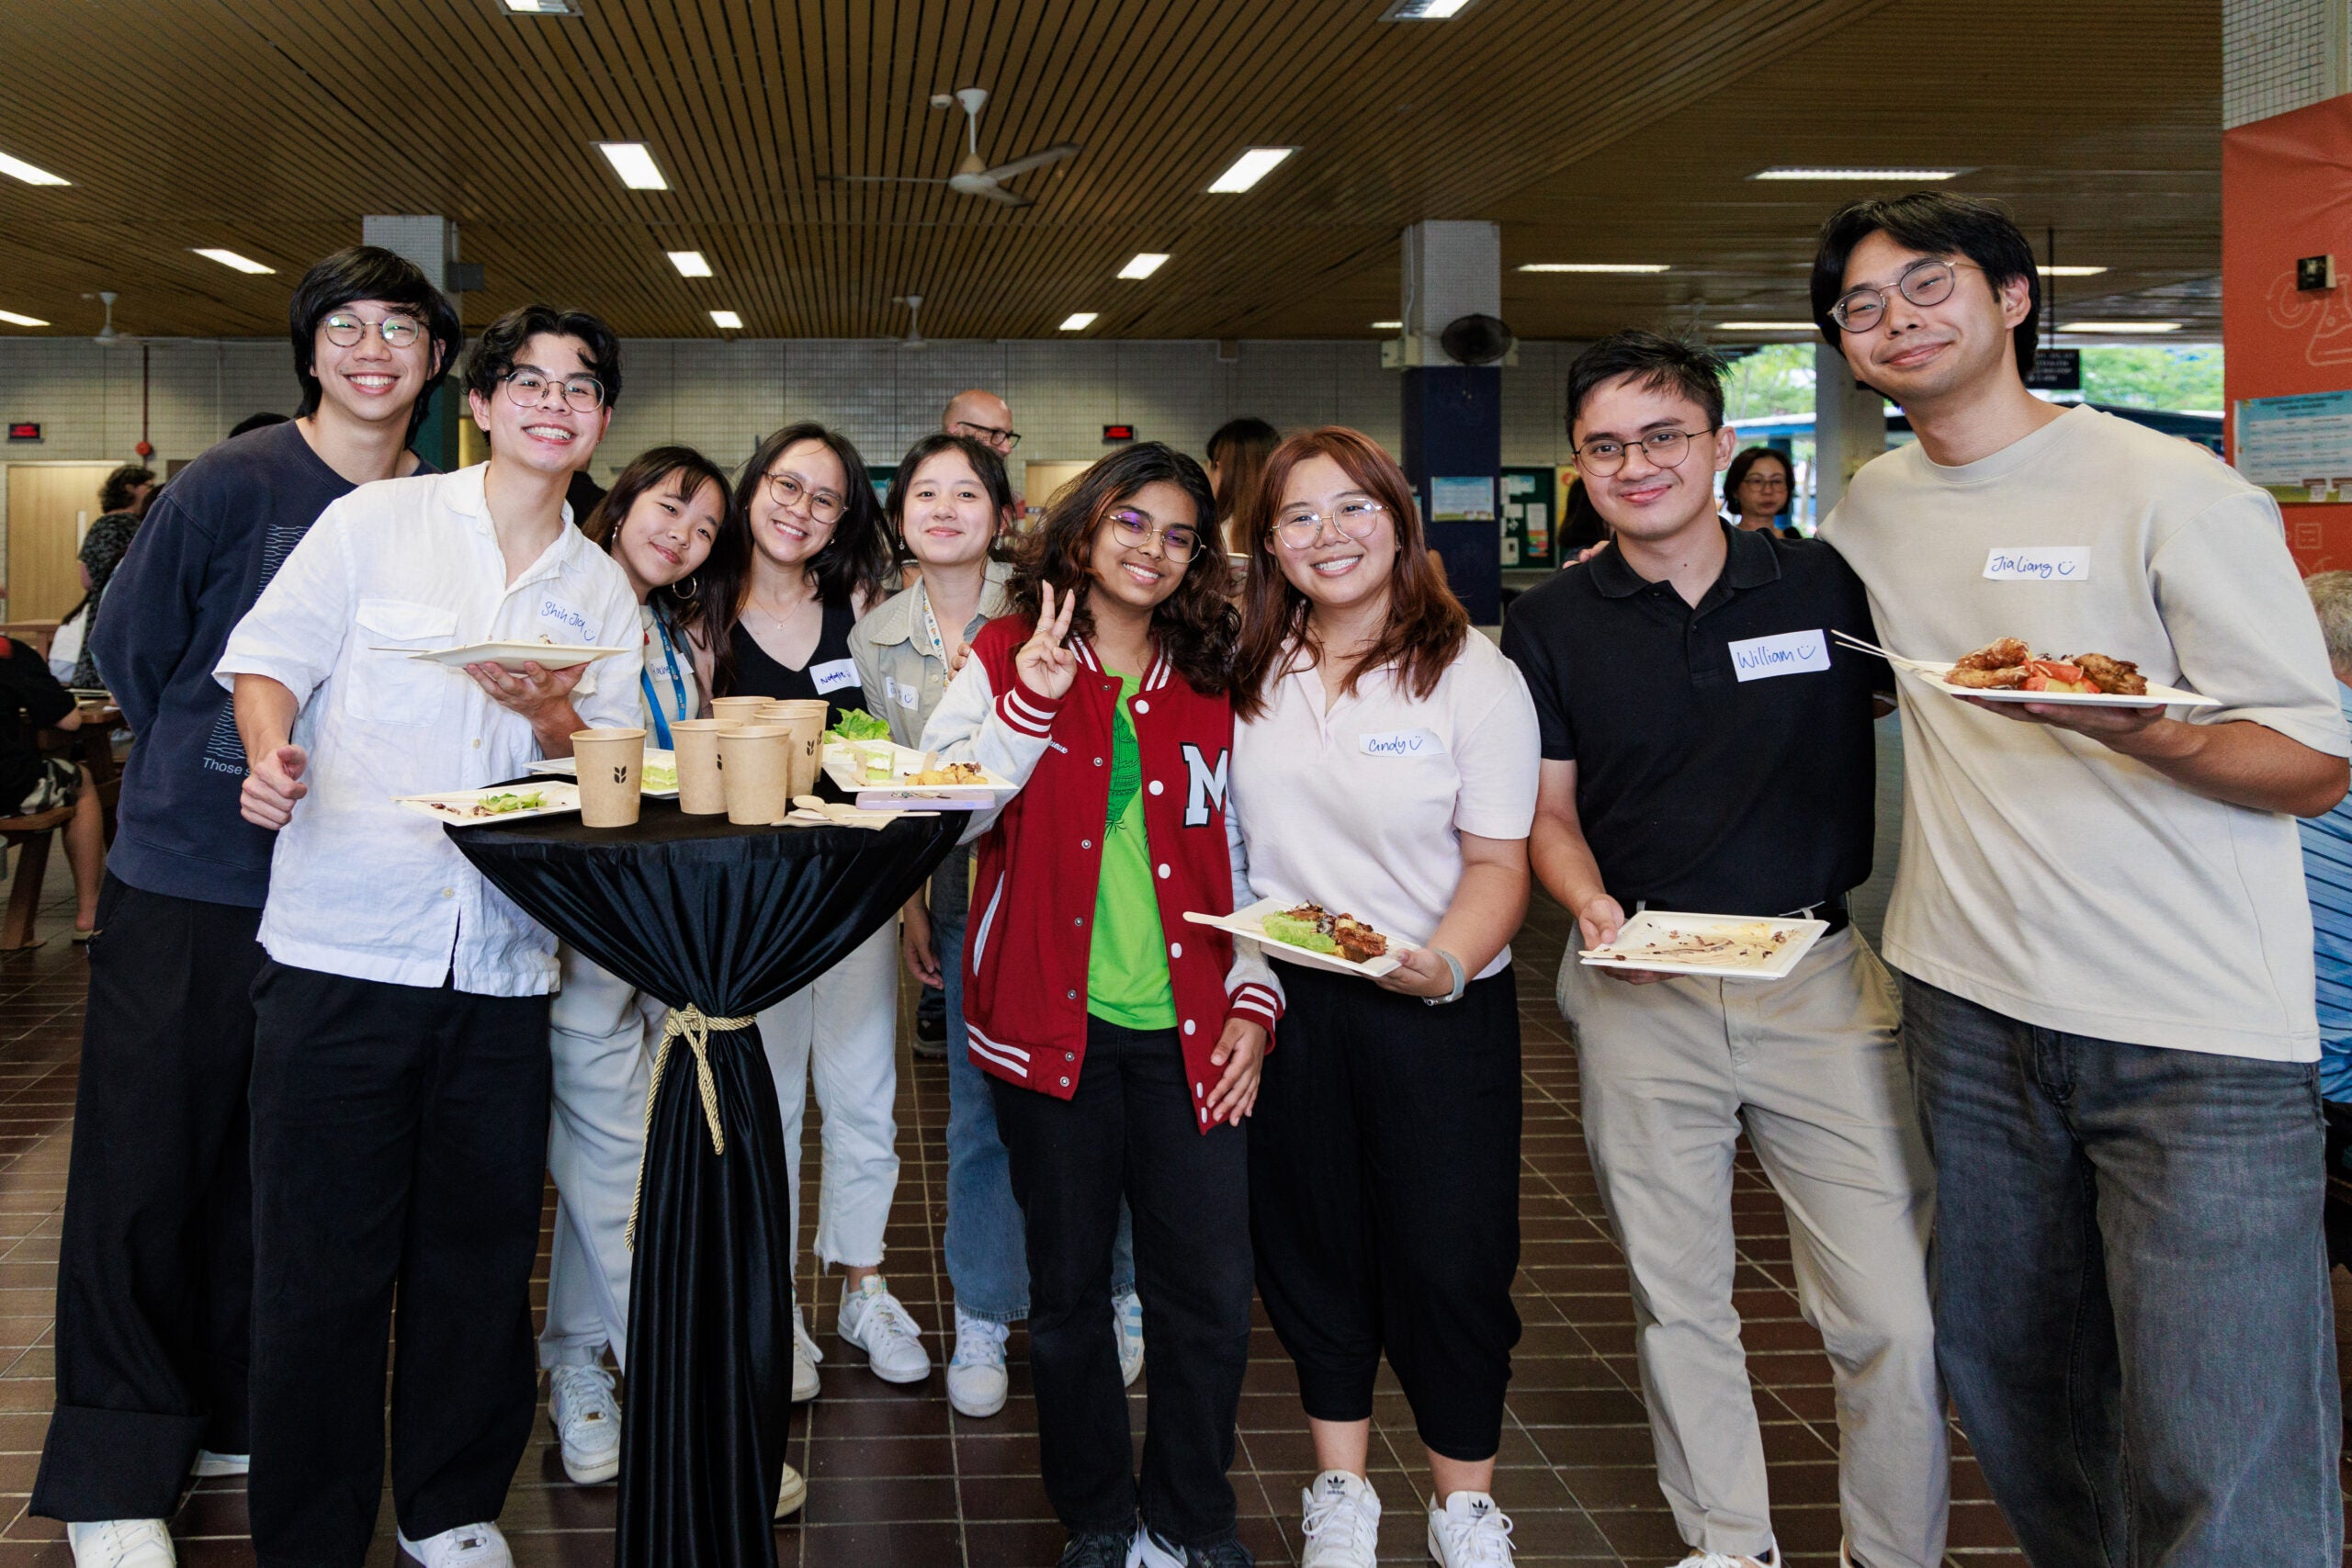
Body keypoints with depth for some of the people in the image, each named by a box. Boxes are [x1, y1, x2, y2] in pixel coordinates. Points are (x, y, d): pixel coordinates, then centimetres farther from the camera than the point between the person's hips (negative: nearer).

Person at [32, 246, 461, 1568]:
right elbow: (131, 650, 2)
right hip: (189, 876, -3)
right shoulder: (233, 485, -7)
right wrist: (233, 771, 6)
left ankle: (234, 1417, 28)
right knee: (144, 1170, 2)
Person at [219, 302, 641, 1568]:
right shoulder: (377, 521, 4)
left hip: (503, 964, 3)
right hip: (340, 944, -3)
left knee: (480, 1250, 9)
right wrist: (272, 751, -19)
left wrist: (554, 721, -9)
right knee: (322, 1255, 1)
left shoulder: (601, 589, 13)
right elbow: (269, 656, 1)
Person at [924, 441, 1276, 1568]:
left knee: (1210, 1297, 0)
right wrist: (1032, 700, -17)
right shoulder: (1008, 659, 4)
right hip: (1052, 1021, -1)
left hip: (1187, 1029, 2)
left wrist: (1252, 1001, 6)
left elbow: (1241, 859, 15)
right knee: (1067, 1292, 8)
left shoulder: (1210, 687, 11)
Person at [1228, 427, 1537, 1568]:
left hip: (1439, 1007, -3)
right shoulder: (1250, 675, 4)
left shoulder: (1473, 675, -7)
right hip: (1284, 998, 4)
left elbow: (1498, 863, -9)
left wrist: (1444, 962, -27)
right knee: (1311, 1245, 13)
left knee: (1448, 1257, 2)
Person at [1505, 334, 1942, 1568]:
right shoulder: (1551, 623, 3)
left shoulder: (1828, 585, 0)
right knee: (1677, 1303, 12)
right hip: (1638, 992, 1)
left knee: (1893, 1318, -3)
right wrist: (1592, 905, -12)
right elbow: (1548, 809, 7)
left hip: (1820, 973, -1)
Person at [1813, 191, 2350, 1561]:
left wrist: (2136, 727, -27)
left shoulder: (2170, 489, -7)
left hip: (2196, 1036, -5)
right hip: (1970, 1007, 6)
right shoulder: (1873, 507, 11)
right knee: (2009, 1385, 15)